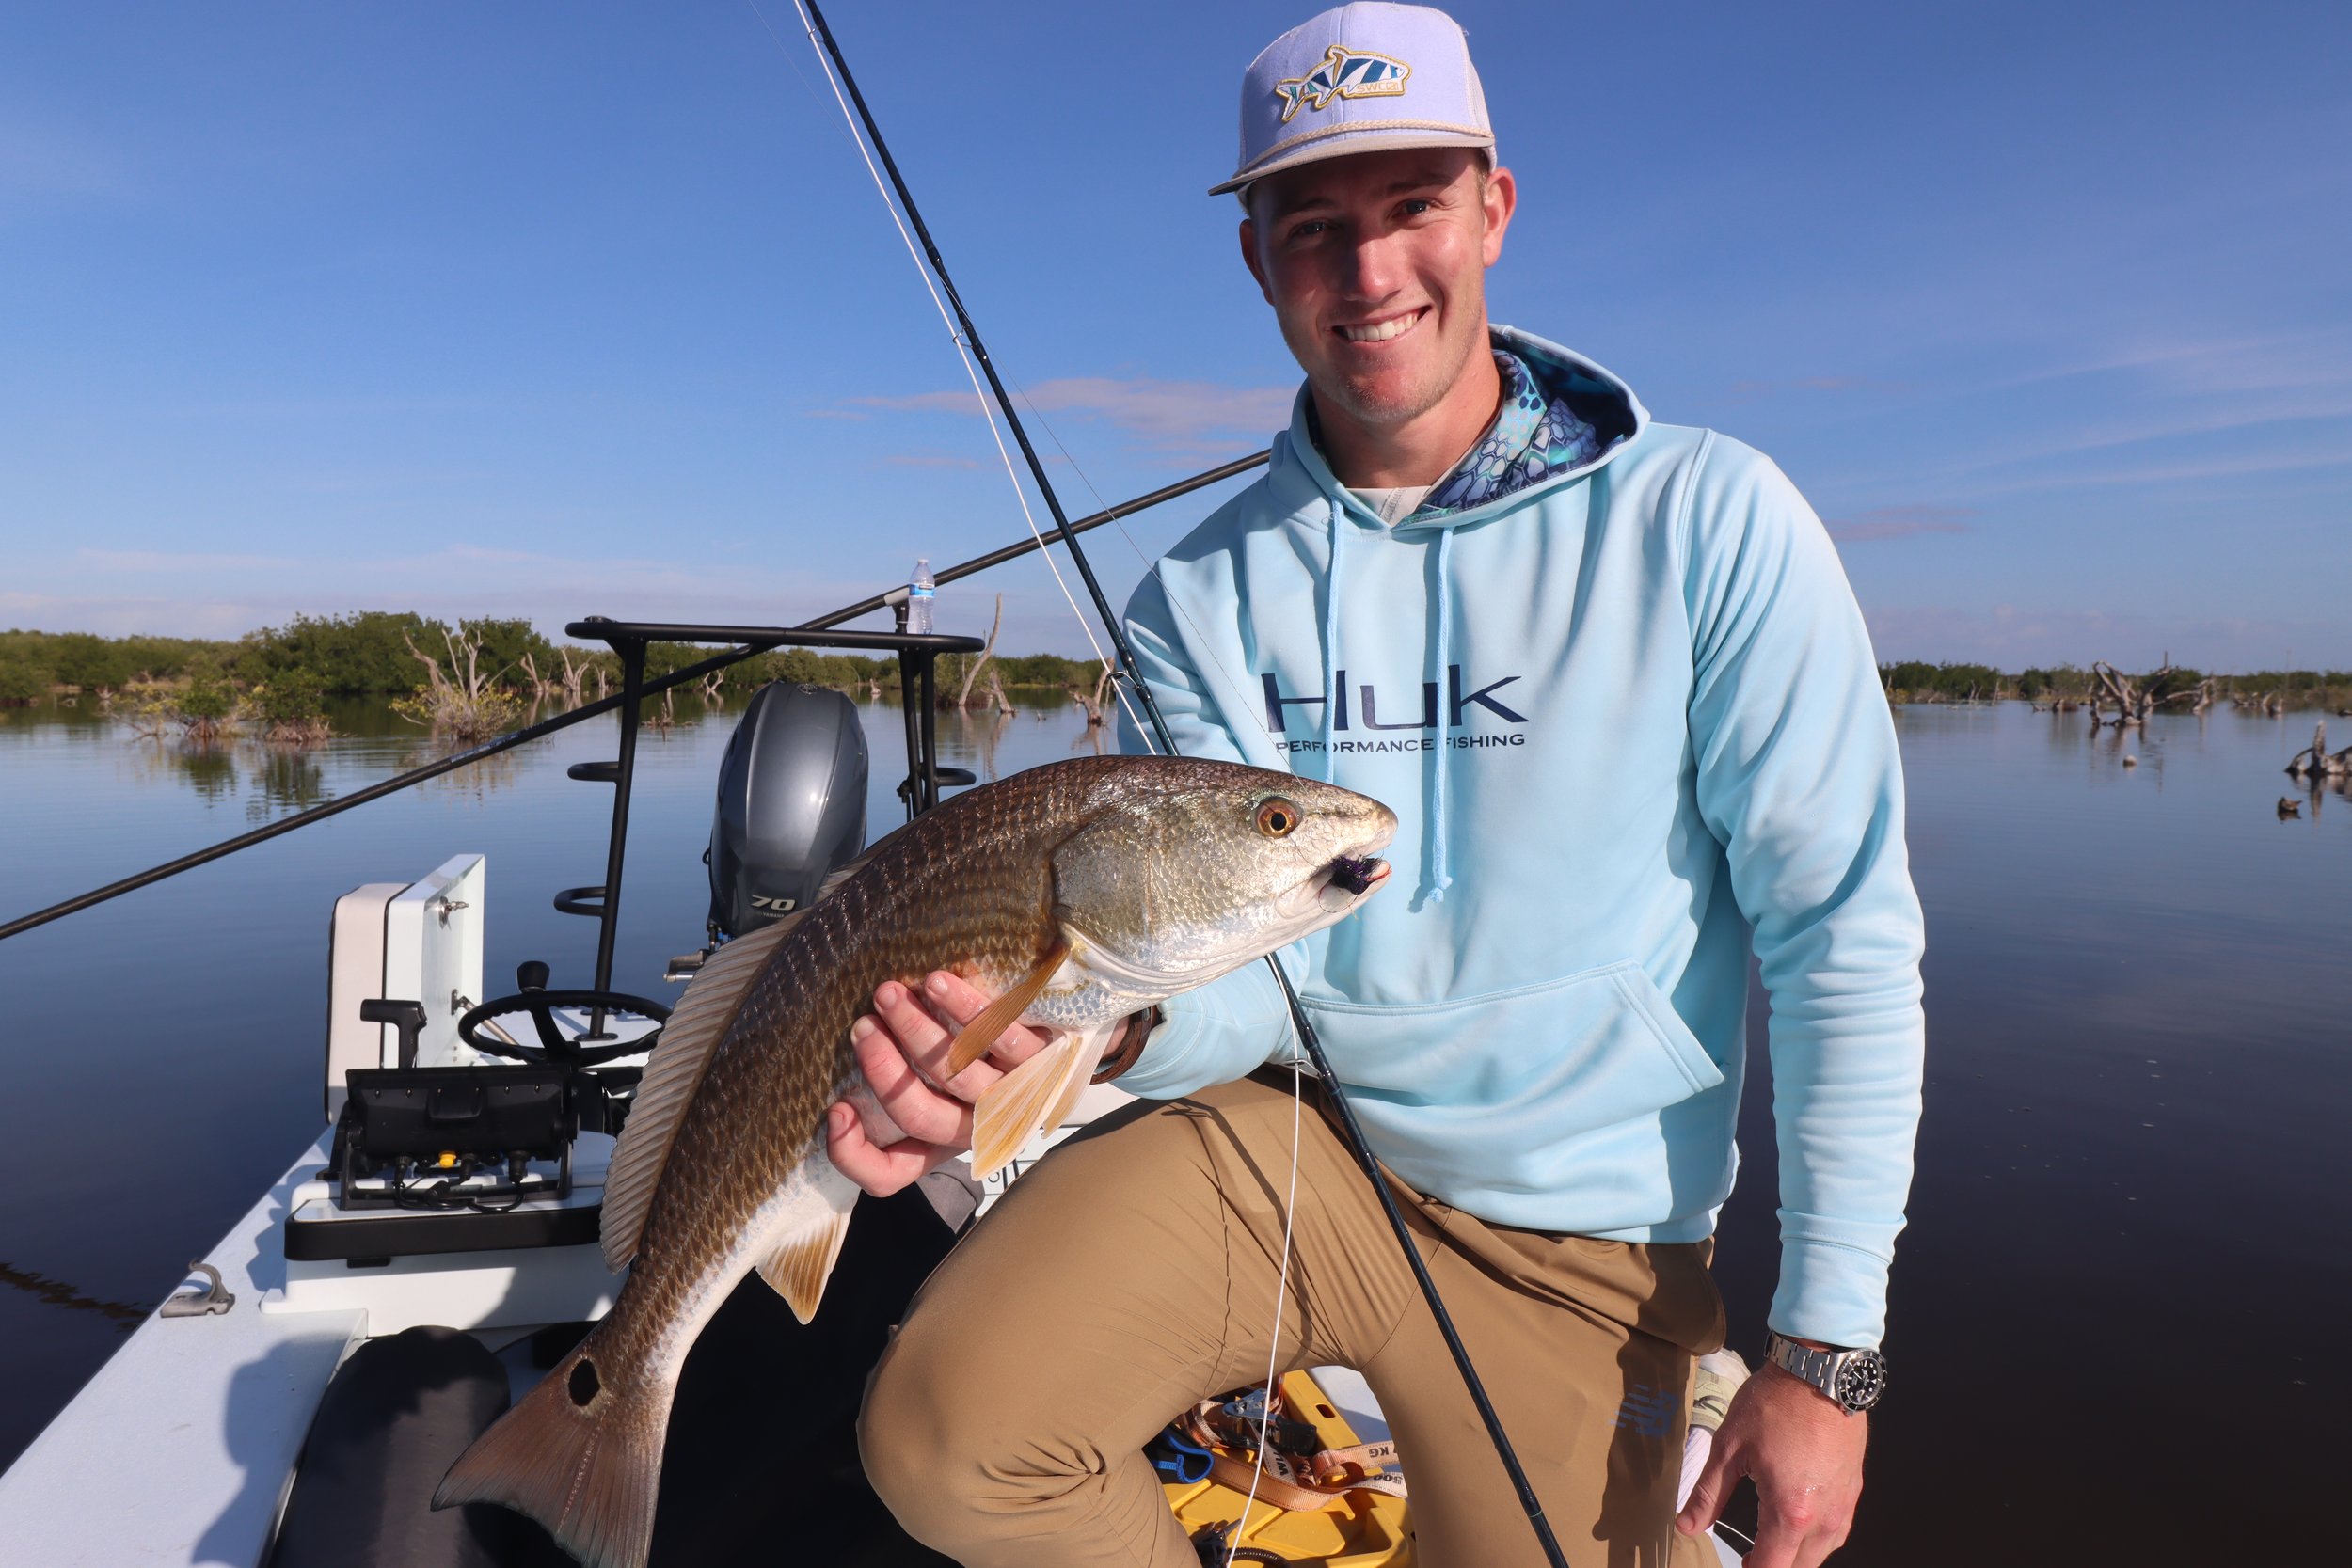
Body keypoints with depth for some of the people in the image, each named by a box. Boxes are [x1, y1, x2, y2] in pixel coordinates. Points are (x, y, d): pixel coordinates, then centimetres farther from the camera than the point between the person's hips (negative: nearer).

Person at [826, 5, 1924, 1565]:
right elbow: (1234, 967, -7)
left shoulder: (1705, 521, -11)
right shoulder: (1205, 593, -2)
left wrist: (1828, 1351, -10)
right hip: (1281, 1138, 2)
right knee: (949, 1434, -19)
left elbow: (1843, 936, -10)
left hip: (1564, 1235, 0)